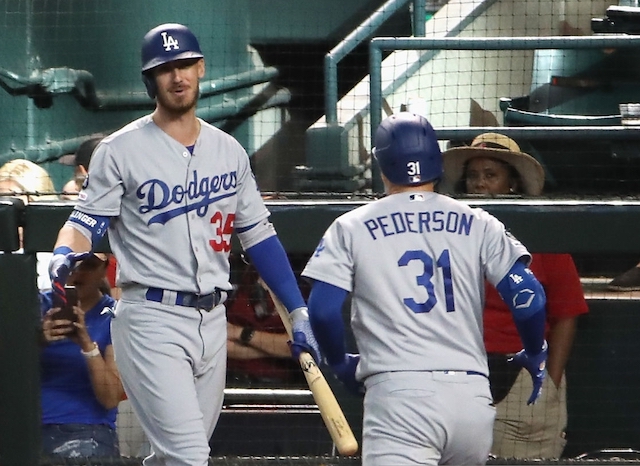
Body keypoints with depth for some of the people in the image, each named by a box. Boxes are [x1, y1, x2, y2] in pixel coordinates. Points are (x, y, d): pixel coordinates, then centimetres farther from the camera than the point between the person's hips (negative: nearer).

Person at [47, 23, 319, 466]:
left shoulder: (229, 151, 12)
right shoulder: (121, 150, -3)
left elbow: (259, 233, 15)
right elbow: (86, 221, -5)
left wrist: (298, 312, 10)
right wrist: (65, 255, -28)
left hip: (212, 321, 6)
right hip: (152, 318, -6)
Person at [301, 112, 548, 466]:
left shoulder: (352, 227, 8)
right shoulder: (478, 225, 12)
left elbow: (323, 310, 0)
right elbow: (528, 296, 4)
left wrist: (341, 364, 18)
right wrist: (534, 355, 22)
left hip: (397, 393, -3)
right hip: (472, 396, 3)